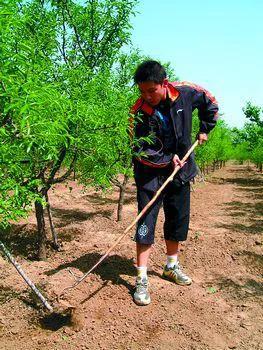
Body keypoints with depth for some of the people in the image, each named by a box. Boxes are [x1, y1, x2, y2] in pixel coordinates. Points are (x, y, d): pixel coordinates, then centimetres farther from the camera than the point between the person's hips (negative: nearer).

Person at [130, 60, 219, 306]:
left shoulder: (185, 93, -11)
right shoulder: (138, 112, -19)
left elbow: (210, 103, 9)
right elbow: (141, 151, -16)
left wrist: (204, 129, 7)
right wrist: (168, 159, -20)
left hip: (179, 170, 4)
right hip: (151, 174, -3)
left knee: (178, 221, 13)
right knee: (145, 224, -7)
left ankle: (172, 267, 34)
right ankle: (142, 280, 4)